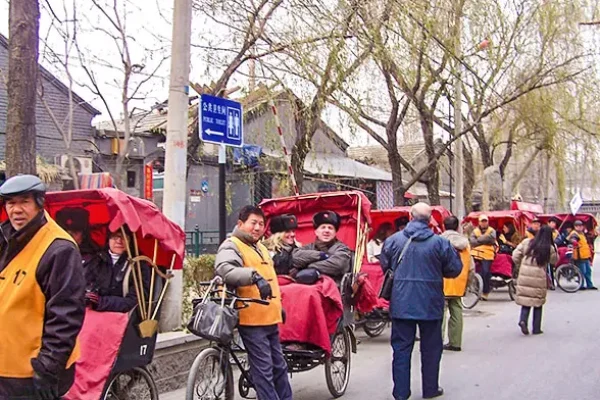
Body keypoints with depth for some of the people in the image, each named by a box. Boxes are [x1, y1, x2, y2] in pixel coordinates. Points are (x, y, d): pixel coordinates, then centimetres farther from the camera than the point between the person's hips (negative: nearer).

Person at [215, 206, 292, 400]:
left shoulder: (261, 248, 20)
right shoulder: (232, 246, -9)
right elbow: (225, 269, -30)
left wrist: (278, 306, 33)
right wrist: (254, 276, -43)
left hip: (270, 318, 9)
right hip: (251, 319, -9)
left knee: (279, 366, 16)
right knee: (263, 369, -5)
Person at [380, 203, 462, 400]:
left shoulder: (393, 240, -4)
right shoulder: (440, 242, -9)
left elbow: (384, 266, 7)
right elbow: (454, 269, -2)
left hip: (401, 304, 1)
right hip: (430, 304, -1)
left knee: (401, 347, 8)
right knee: (430, 348, 14)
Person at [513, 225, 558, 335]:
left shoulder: (526, 242, 0)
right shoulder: (549, 248, -6)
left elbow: (515, 256, -1)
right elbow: (554, 261, 10)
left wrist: (520, 266, 15)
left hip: (524, 276, 2)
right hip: (538, 278, -2)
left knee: (526, 298, 12)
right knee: (538, 301, 11)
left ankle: (523, 320, -12)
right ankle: (536, 329, 15)